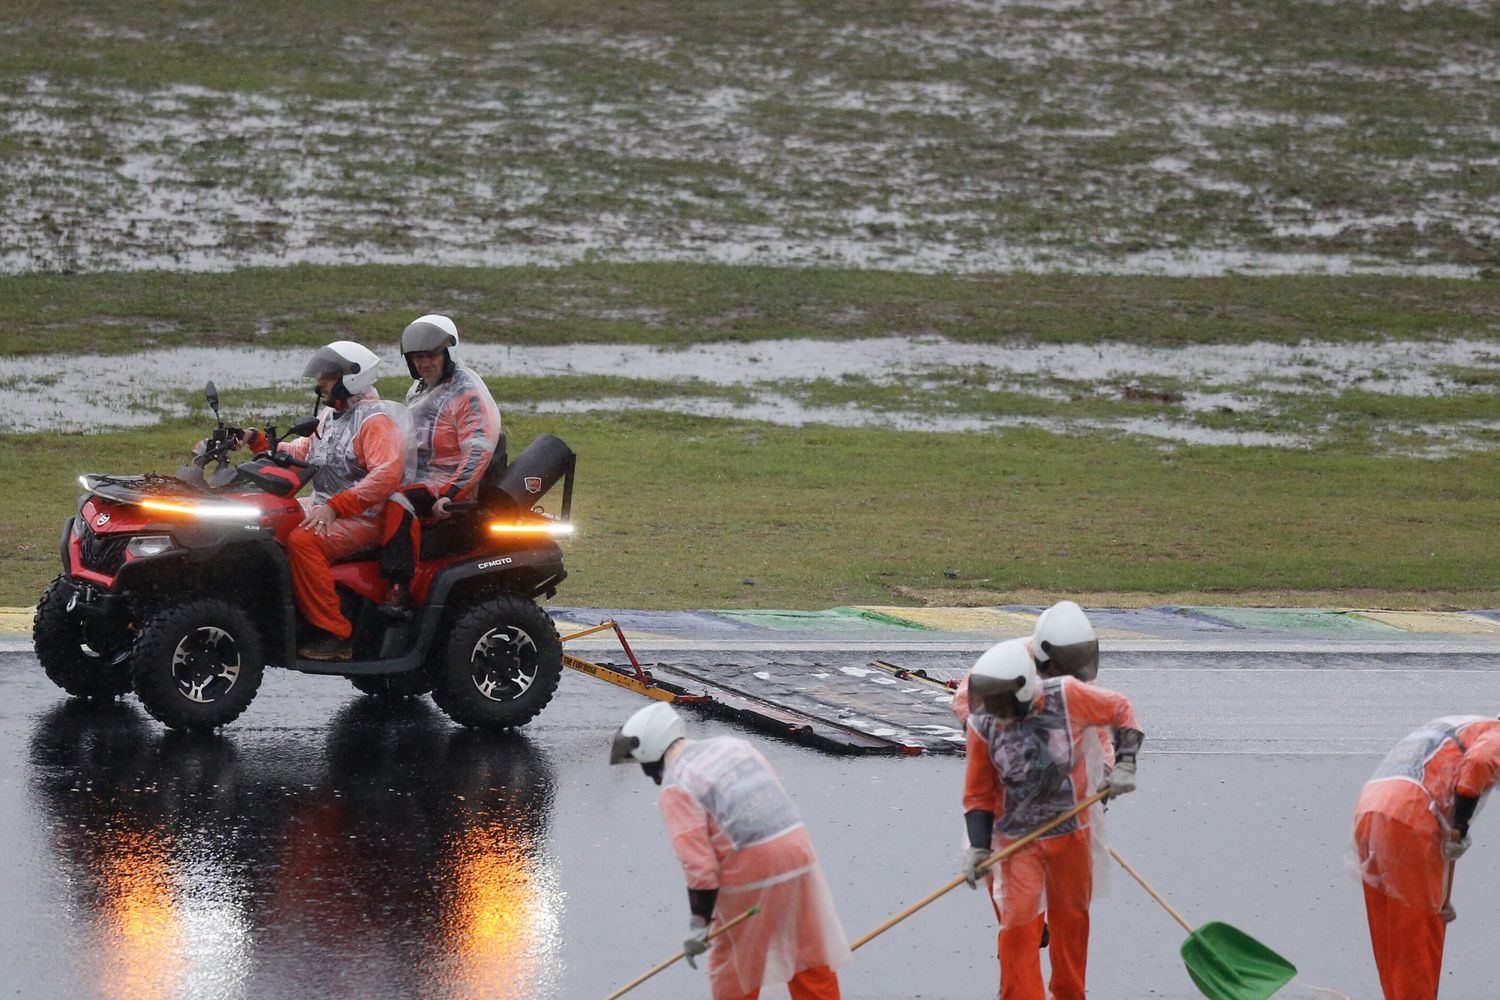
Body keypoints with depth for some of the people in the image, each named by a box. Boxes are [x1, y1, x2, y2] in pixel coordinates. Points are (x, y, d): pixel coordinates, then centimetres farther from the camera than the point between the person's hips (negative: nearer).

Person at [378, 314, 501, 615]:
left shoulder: (468, 393, -9)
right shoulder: (419, 389, 20)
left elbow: (479, 451, -19)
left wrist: (451, 496, -26)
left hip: (449, 485, -10)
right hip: (413, 477, 10)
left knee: (398, 505, -35)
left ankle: (399, 590, -41)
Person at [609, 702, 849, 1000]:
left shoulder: (676, 786, -7)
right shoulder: (731, 744, 14)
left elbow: (698, 861, -12)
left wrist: (699, 921, -6)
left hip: (749, 869, -6)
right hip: (797, 848, 6)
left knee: (732, 962, 13)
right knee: (810, 955, 16)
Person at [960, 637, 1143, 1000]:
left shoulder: (1067, 697, -19)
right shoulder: (983, 724, -14)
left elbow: (1120, 710, -1)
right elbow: (979, 793, -3)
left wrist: (1125, 764, -8)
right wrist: (978, 846, -11)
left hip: (1071, 833, 1)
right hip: (1016, 839, -1)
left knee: (1071, 919, 16)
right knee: (1018, 925, -11)